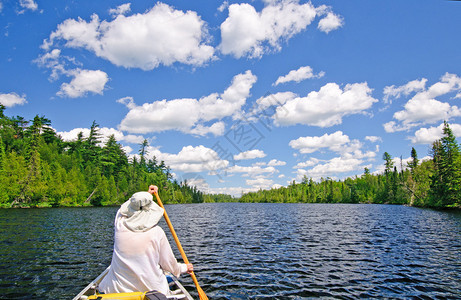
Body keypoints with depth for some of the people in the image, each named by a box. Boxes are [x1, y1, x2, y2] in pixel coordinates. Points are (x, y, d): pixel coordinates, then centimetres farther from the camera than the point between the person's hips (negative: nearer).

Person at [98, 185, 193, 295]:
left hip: (117, 288, 2)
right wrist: (184, 268, 18)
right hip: (151, 289, -2)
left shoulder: (119, 225, -8)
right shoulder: (157, 232, -13)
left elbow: (125, 208, 18)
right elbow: (168, 264, -3)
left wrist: (147, 194, 28)